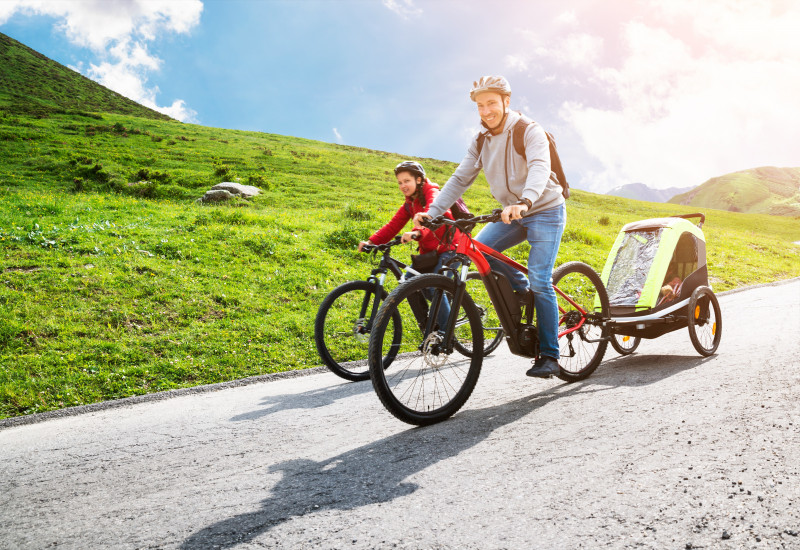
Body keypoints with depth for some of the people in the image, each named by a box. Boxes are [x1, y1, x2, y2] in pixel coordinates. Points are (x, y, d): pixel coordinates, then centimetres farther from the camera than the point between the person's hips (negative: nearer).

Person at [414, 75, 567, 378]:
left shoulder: (530, 132, -17)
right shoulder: (480, 141, 1)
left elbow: (539, 168, -35)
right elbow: (460, 179, -2)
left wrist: (524, 201, -55)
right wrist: (432, 212, -15)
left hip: (545, 211, -6)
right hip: (512, 214, 6)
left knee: (540, 281, -14)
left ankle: (549, 356, -2)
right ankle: (523, 291, 6)